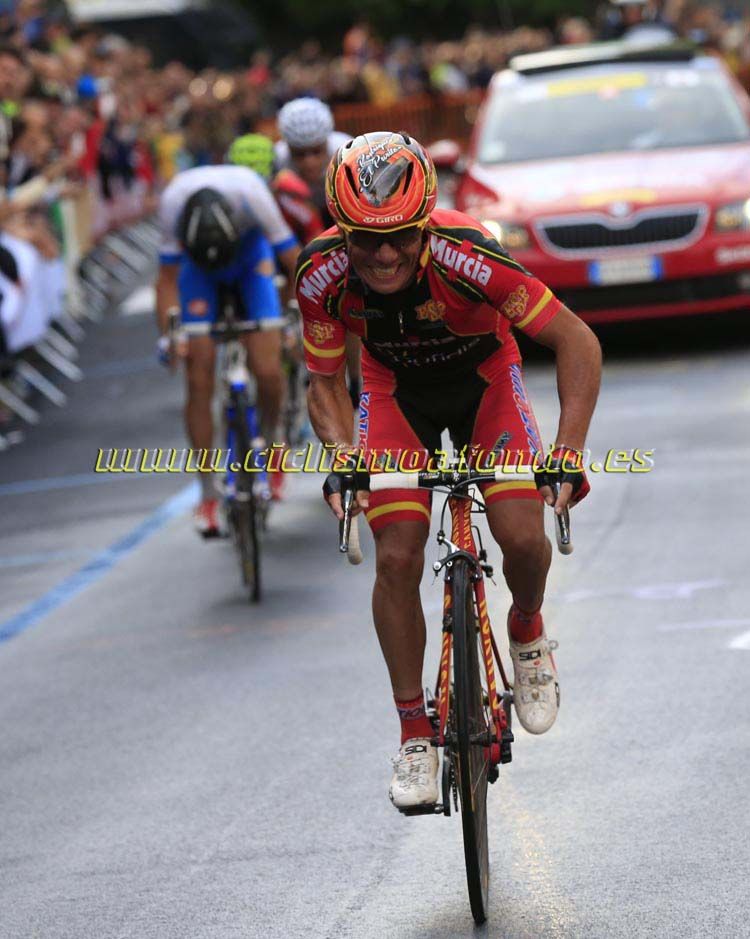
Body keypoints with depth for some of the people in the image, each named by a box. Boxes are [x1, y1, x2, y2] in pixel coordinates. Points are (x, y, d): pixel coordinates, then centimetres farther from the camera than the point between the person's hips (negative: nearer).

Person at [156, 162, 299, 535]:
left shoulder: (251, 194, -38)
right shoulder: (173, 203, -35)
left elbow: (292, 258, -29)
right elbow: (168, 278, -23)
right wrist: (168, 334, -34)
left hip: (251, 256, -1)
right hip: (196, 266, 1)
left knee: (267, 371, -16)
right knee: (199, 381, -8)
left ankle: (270, 441, 16)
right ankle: (208, 495, 1)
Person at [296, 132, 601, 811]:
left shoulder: (465, 256, -37)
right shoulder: (324, 275, -27)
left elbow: (578, 342, -29)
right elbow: (326, 383, -11)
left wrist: (568, 450, -38)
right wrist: (340, 458, -29)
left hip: (485, 379, -2)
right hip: (396, 391, 2)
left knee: (522, 536, -20)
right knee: (397, 557, -13)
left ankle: (527, 632, 15)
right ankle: (415, 733, 2)